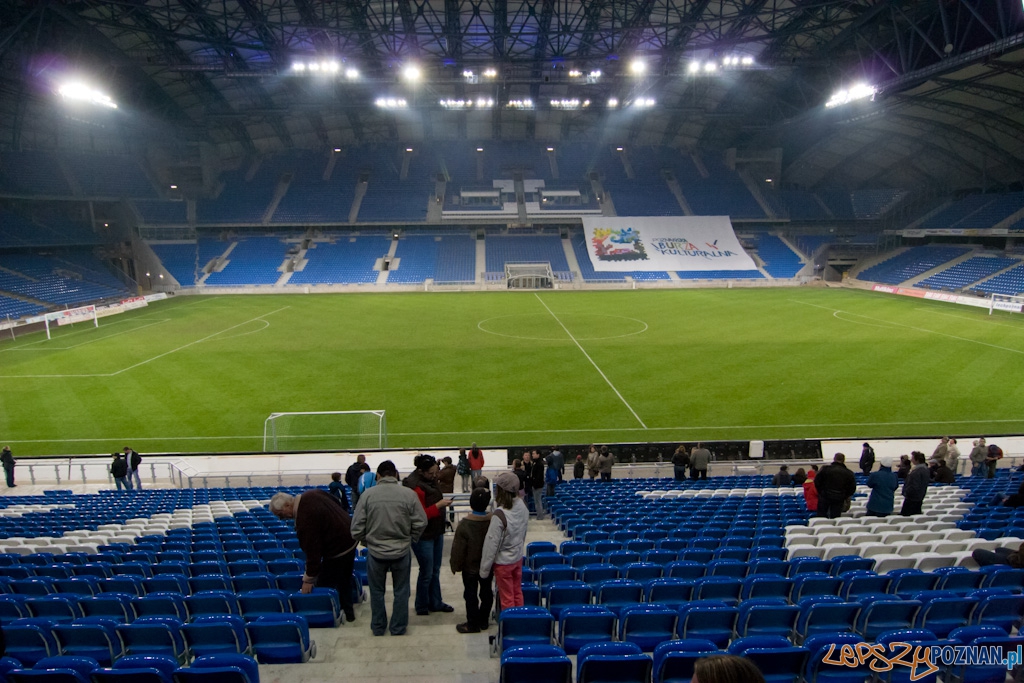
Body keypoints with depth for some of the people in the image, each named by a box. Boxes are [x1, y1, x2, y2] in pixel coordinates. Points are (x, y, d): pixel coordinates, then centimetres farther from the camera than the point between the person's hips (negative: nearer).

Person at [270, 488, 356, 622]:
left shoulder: (305, 519, -29)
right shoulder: (312, 494, -4)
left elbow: (313, 550, -25)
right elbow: (337, 503, 11)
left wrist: (308, 579, -16)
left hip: (337, 550, -10)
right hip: (350, 538, 10)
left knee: (324, 585, 5)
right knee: (344, 581, 23)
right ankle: (347, 612, 35)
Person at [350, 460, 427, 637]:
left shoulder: (368, 494, -11)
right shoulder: (408, 494, -11)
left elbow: (357, 528, -8)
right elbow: (420, 523, -8)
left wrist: (367, 542, 10)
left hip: (375, 552, 0)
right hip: (402, 552, 0)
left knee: (377, 591, 20)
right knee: (401, 592, 17)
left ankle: (378, 628, 33)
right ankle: (398, 629, 28)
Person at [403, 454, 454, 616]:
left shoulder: (430, 480, 3)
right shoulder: (415, 486, -24)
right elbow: (421, 515, -25)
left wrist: (442, 502, 8)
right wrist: (439, 505, -26)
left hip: (436, 532, 9)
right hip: (423, 536, -9)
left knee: (435, 571, 18)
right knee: (426, 573, 3)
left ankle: (435, 603, 30)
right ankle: (422, 607, 21)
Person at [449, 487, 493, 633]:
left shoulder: (464, 524, -24)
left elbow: (458, 549, -17)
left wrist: (455, 565, -2)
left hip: (470, 567, -4)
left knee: (471, 594, 9)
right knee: (486, 592, 17)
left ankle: (473, 624, 17)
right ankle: (484, 621, 29)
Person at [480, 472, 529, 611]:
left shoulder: (499, 515, -29)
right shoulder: (522, 507, -9)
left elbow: (492, 543, -22)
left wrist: (484, 569, -11)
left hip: (503, 562, -6)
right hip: (518, 558, 6)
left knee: (507, 599, 9)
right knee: (517, 594, 21)